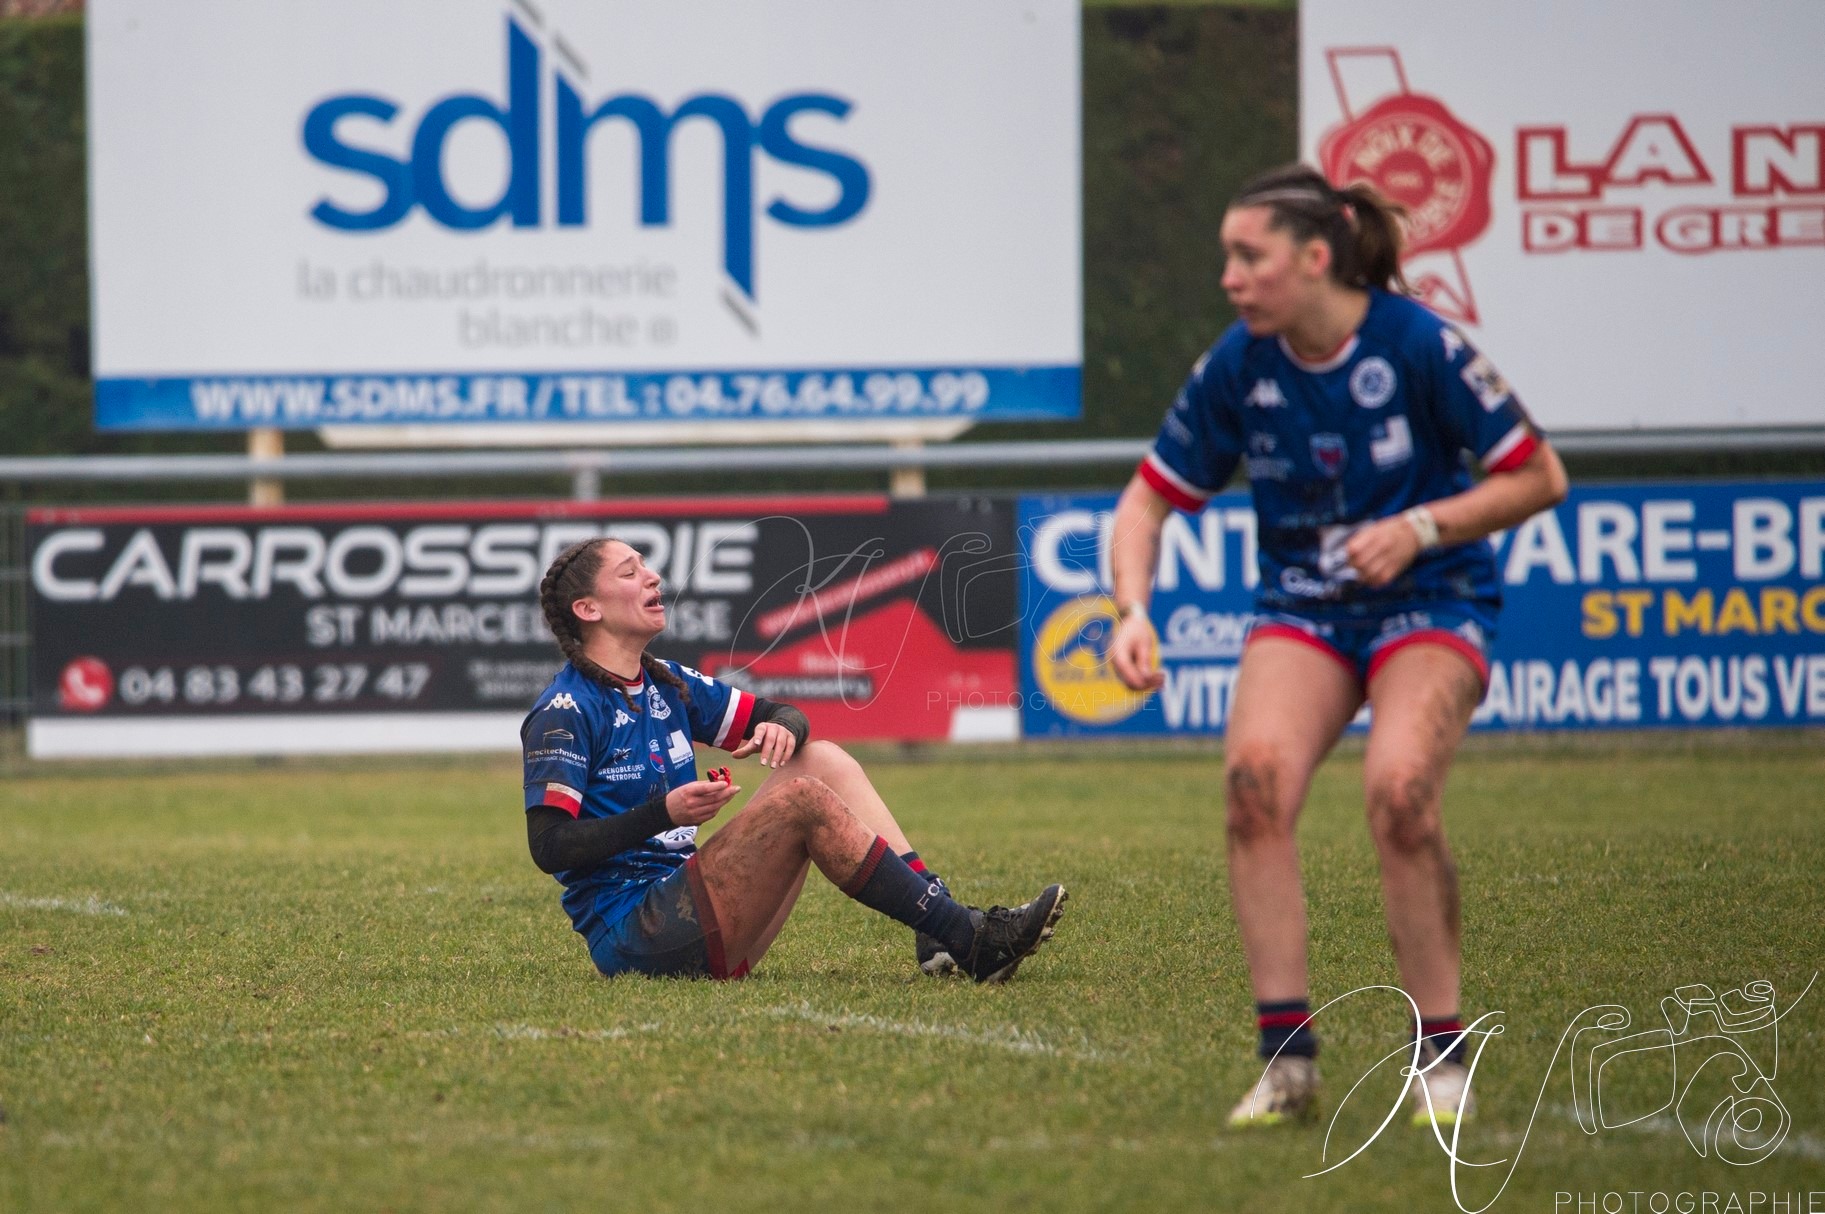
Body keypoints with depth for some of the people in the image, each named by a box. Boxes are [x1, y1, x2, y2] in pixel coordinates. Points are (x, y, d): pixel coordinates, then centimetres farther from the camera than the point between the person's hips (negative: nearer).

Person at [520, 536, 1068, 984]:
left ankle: (939, 936, -12)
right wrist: (663, 813, -25)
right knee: (801, 798, -23)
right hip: (632, 932, -9)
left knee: (822, 761, 4)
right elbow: (548, 846, -17)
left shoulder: (667, 685, 17)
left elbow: (780, 716, 23)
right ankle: (965, 938, -23)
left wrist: (782, 726, -2)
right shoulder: (565, 711, -9)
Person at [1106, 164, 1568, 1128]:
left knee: (1398, 788, -30)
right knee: (1254, 776, -26)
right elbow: (1149, 499, 5)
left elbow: (1539, 478, -7)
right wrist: (1133, 610, -13)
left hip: (1430, 604, -3)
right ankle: (1286, 1055, -19)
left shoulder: (1420, 347, -15)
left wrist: (1419, 527, -18)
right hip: (1302, 607, 3)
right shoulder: (1238, 367, -5)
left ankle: (1440, 1054, -12)